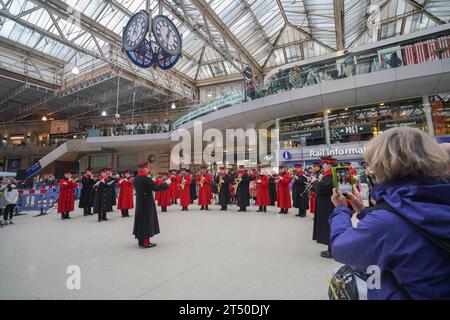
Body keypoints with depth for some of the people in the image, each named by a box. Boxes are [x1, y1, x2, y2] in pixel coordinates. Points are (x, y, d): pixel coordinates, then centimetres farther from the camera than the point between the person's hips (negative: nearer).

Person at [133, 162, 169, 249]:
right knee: (147, 221, 0)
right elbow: (156, 188, -25)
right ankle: (145, 243, 6)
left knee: (141, 220, 16)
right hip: (147, 203, -9)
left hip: (140, 203, 9)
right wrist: (166, 183, -15)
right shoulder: (146, 179, -20)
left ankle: (141, 240, 27)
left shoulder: (136, 178, 7)